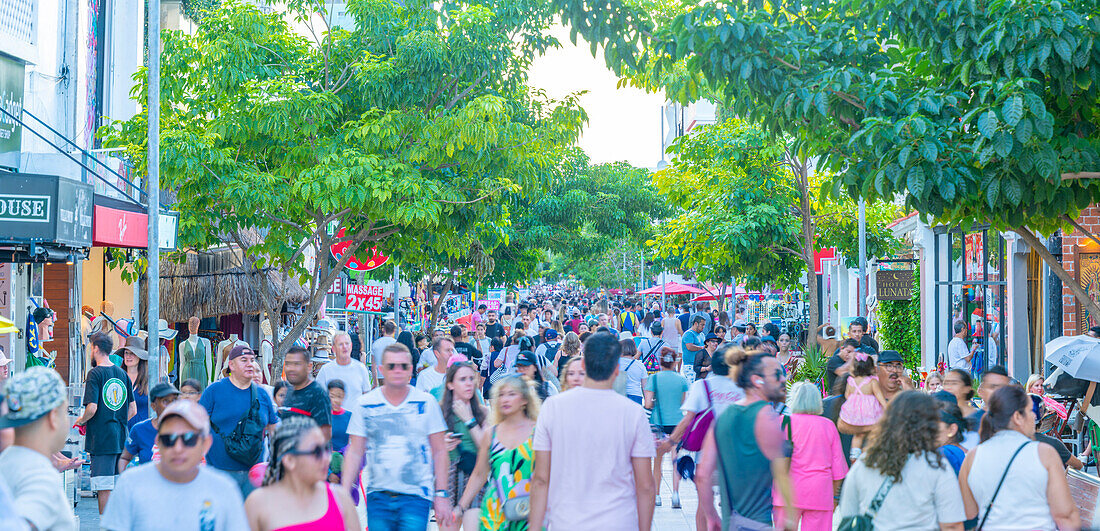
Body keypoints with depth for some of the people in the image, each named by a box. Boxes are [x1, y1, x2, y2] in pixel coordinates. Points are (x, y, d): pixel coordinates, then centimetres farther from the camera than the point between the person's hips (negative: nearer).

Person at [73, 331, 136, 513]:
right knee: (117, 487, 14)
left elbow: (92, 408, -18)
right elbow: (133, 410, 12)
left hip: (101, 437, -7)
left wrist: (81, 421, 1)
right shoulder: (122, 374, 10)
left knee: (104, 488, -4)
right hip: (120, 437, 7)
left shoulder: (95, 374, -9)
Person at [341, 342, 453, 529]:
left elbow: (440, 452, 5)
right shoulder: (364, 404, 3)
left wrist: (442, 494, 0)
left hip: (416, 495, -1)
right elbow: (354, 452, 5)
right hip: (377, 497, 1)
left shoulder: (427, 402, 1)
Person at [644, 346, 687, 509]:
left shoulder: (654, 378, -4)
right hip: (677, 422, 1)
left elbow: (648, 404, -9)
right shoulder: (681, 379, 2)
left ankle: (657, 496, 16)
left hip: (658, 422, -1)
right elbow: (685, 404, 7)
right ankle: (675, 492, -12)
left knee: (658, 460, 10)